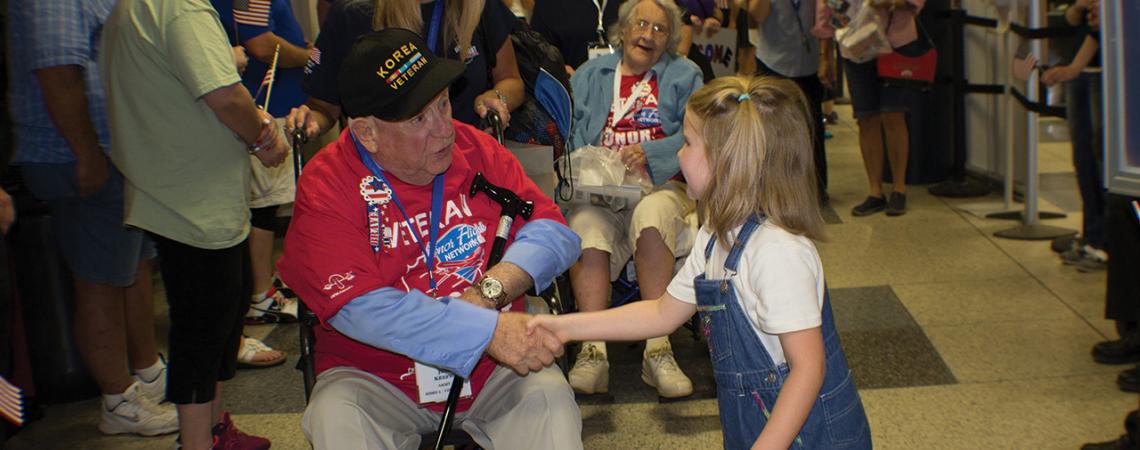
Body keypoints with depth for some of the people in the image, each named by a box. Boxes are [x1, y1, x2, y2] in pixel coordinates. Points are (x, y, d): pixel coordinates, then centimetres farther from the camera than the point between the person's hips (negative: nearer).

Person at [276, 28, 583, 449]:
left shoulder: (476, 149, 0)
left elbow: (553, 230, -3)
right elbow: (360, 308, -22)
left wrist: (491, 289, -22)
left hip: (494, 370, 2)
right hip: (376, 377, -2)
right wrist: (490, 330, -29)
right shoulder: (325, 188, -12)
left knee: (550, 398, -24)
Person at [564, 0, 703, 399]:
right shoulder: (590, 75, 25)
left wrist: (649, 152, -14)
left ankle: (658, 350, -39)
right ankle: (593, 350, -42)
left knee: (651, 216, -38)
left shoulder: (684, 74, 21)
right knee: (586, 226, -35)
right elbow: (569, 133, 10)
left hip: (662, 185, -1)